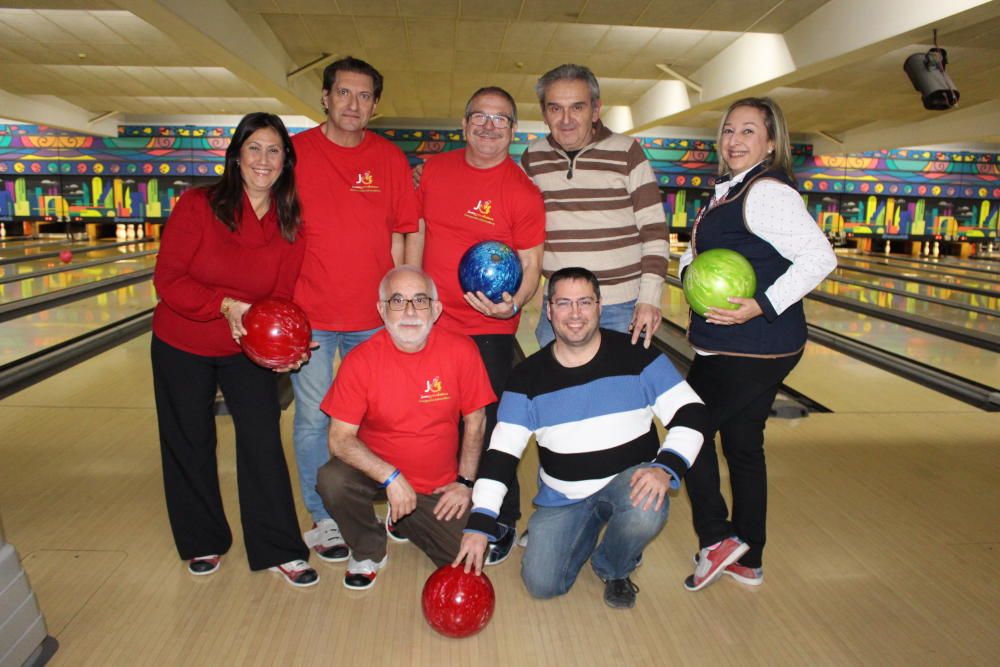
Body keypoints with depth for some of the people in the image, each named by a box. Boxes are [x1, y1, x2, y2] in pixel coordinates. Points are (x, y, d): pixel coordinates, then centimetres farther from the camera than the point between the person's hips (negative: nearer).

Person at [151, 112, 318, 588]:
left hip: (248, 349, 1)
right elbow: (168, 280, -17)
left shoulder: (290, 224, -10)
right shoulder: (197, 206, -17)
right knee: (190, 446, 12)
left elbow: (282, 297, -6)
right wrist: (226, 306, -31)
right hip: (183, 347, -1)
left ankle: (278, 549, 15)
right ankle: (202, 542, 33)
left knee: (263, 441, 0)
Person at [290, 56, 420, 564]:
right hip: (307, 315, -2)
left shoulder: (390, 159, 3)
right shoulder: (294, 153, -3)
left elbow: (398, 237, 6)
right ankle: (323, 520, 25)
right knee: (313, 420, 7)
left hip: (372, 317, 2)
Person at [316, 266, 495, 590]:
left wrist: (464, 481, -4)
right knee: (331, 480, -30)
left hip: (440, 484, 2)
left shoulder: (461, 350, -14)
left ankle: (401, 518, 22)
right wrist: (391, 477, -27)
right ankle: (370, 551, 3)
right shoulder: (361, 360, -16)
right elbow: (340, 438, -17)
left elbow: (475, 421, -2)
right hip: (376, 469, -1)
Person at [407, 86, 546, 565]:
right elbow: (417, 233, 13)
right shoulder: (435, 169, 5)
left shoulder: (523, 192, -10)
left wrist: (513, 304, -28)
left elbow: (531, 265, -9)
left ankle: (502, 525, 26)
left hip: (489, 331, -5)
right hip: (432, 325, 5)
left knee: (489, 429, 5)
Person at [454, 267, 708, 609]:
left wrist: (665, 468, -26)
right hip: (564, 497, 2)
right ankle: (589, 529, 20)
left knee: (647, 513, -35)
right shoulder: (529, 376, -6)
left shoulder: (637, 354, -9)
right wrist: (478, 525, -15)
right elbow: (501, 453, -7)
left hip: (629, 480, -1)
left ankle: (613, 569, 2)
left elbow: (691, 412, -8)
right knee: (541, 585, -12)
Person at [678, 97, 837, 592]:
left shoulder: (767, 192, -15)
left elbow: (820, 258, -23)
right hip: (751, 347, 10)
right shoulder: (731, 191, 15)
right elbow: (699, 252, 18)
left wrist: (762, 306, -27)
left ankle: (718, 538, 11)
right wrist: (691, 270, -4)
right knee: (743, 447, 15)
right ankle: (746, 560, 28)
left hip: (751, 348, -10)